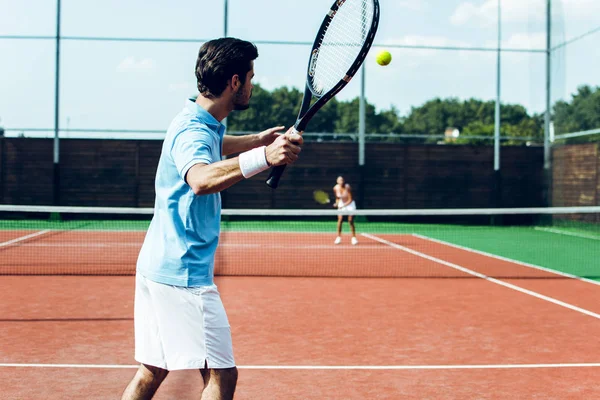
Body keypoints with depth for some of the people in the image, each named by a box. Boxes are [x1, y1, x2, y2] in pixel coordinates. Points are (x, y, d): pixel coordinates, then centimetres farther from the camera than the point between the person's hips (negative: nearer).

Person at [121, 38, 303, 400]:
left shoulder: (202, 123, 12)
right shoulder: (193, 130, -19)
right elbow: (201, 178, -43)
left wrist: (257, 139, 30)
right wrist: (263, 157, -55)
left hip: (158, 267, 10)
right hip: (183, 273, -10)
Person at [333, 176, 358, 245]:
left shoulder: (347, 187, -23)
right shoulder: (336, 188, -12)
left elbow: (350, 200, -20)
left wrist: (343, 206, -27)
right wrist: (337, 203, -11)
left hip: (350, 204, -3)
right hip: (341, 204, 3)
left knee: (351, 221, -8)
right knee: (340, 220, -10)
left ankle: (354, 238, 1)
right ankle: (339, 238, 0)